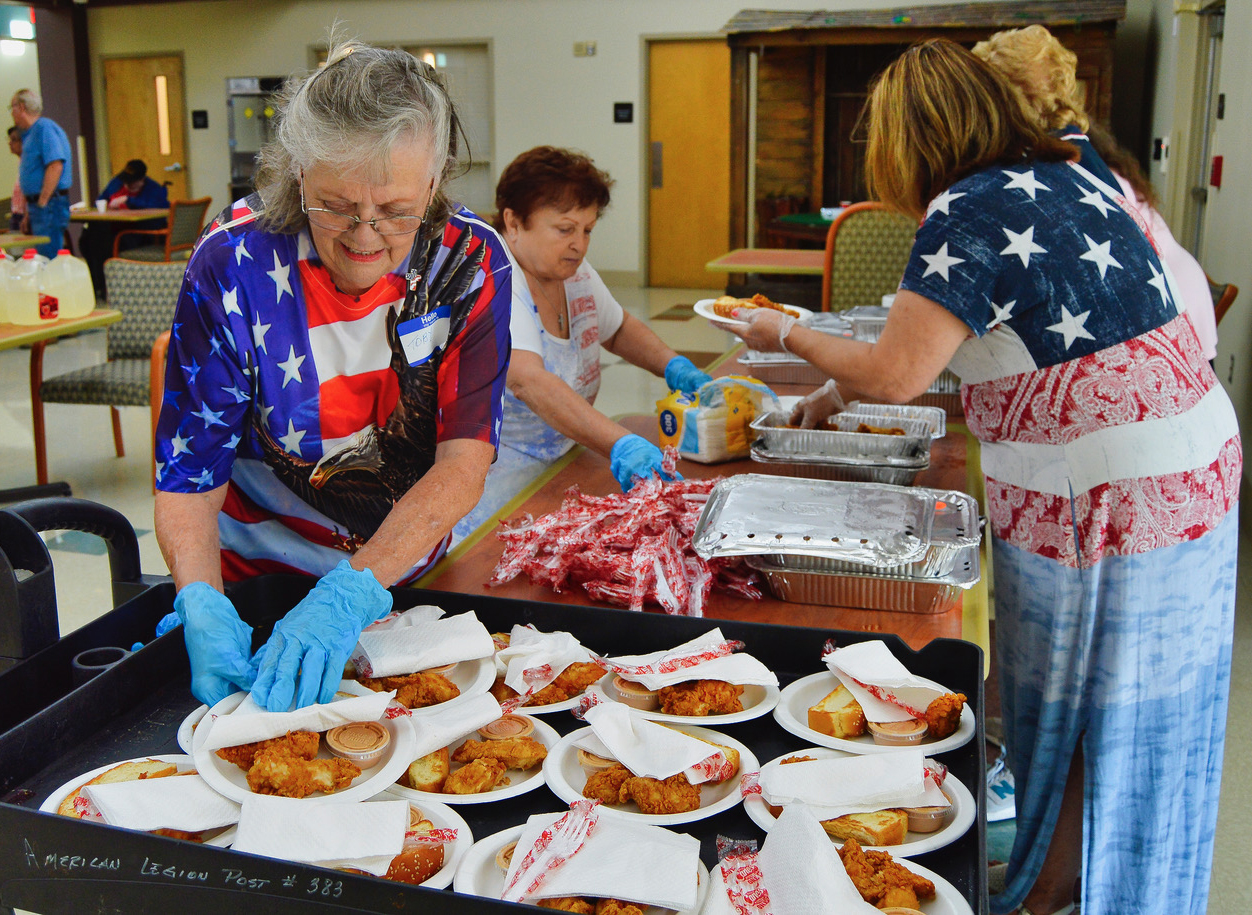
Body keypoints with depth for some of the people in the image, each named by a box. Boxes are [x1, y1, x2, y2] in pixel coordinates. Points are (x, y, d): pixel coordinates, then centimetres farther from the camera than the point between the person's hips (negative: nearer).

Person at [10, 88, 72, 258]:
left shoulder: (45, 128, -10)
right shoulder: (30, 133, 21)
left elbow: (55, 166, -21)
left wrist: (42, 203, -20)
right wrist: (29, 214, 23)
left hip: (49, 205, -10)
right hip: (39, 205, 10)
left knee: (47, 260, -12)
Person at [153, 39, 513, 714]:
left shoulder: (471, 261, -14)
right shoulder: (233, 263, -16)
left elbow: (465, 464, -20)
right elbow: (187, 475, -14)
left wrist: (351, 592, -32)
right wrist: (203, 605, -32)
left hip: (413, 574, 0)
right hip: (258, 577, 1)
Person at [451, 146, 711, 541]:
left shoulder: (572, 270, 7)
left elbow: (619, 329, 26)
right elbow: (529, 381, -34)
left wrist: (673, 365, 6)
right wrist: (621, 445, -44)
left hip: (561, 463, 8)